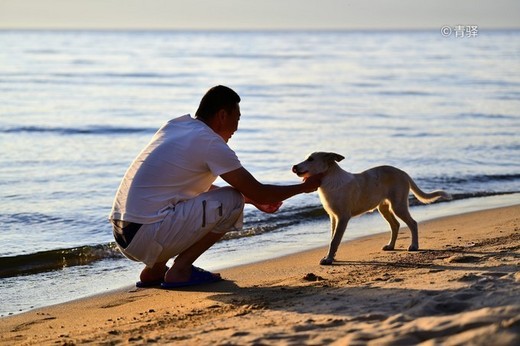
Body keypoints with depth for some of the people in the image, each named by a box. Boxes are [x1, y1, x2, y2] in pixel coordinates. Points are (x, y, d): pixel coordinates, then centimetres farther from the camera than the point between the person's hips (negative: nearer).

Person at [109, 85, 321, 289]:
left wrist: (252, 199, 30)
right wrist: (304, 187, 12)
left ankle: (154, 269, 17)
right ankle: (179, 271, -1)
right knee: (232, 200, -4)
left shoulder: (175, 126, 17)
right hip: (147, 238, -9)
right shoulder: (210, 143, -9)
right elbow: (258, 193, -3)